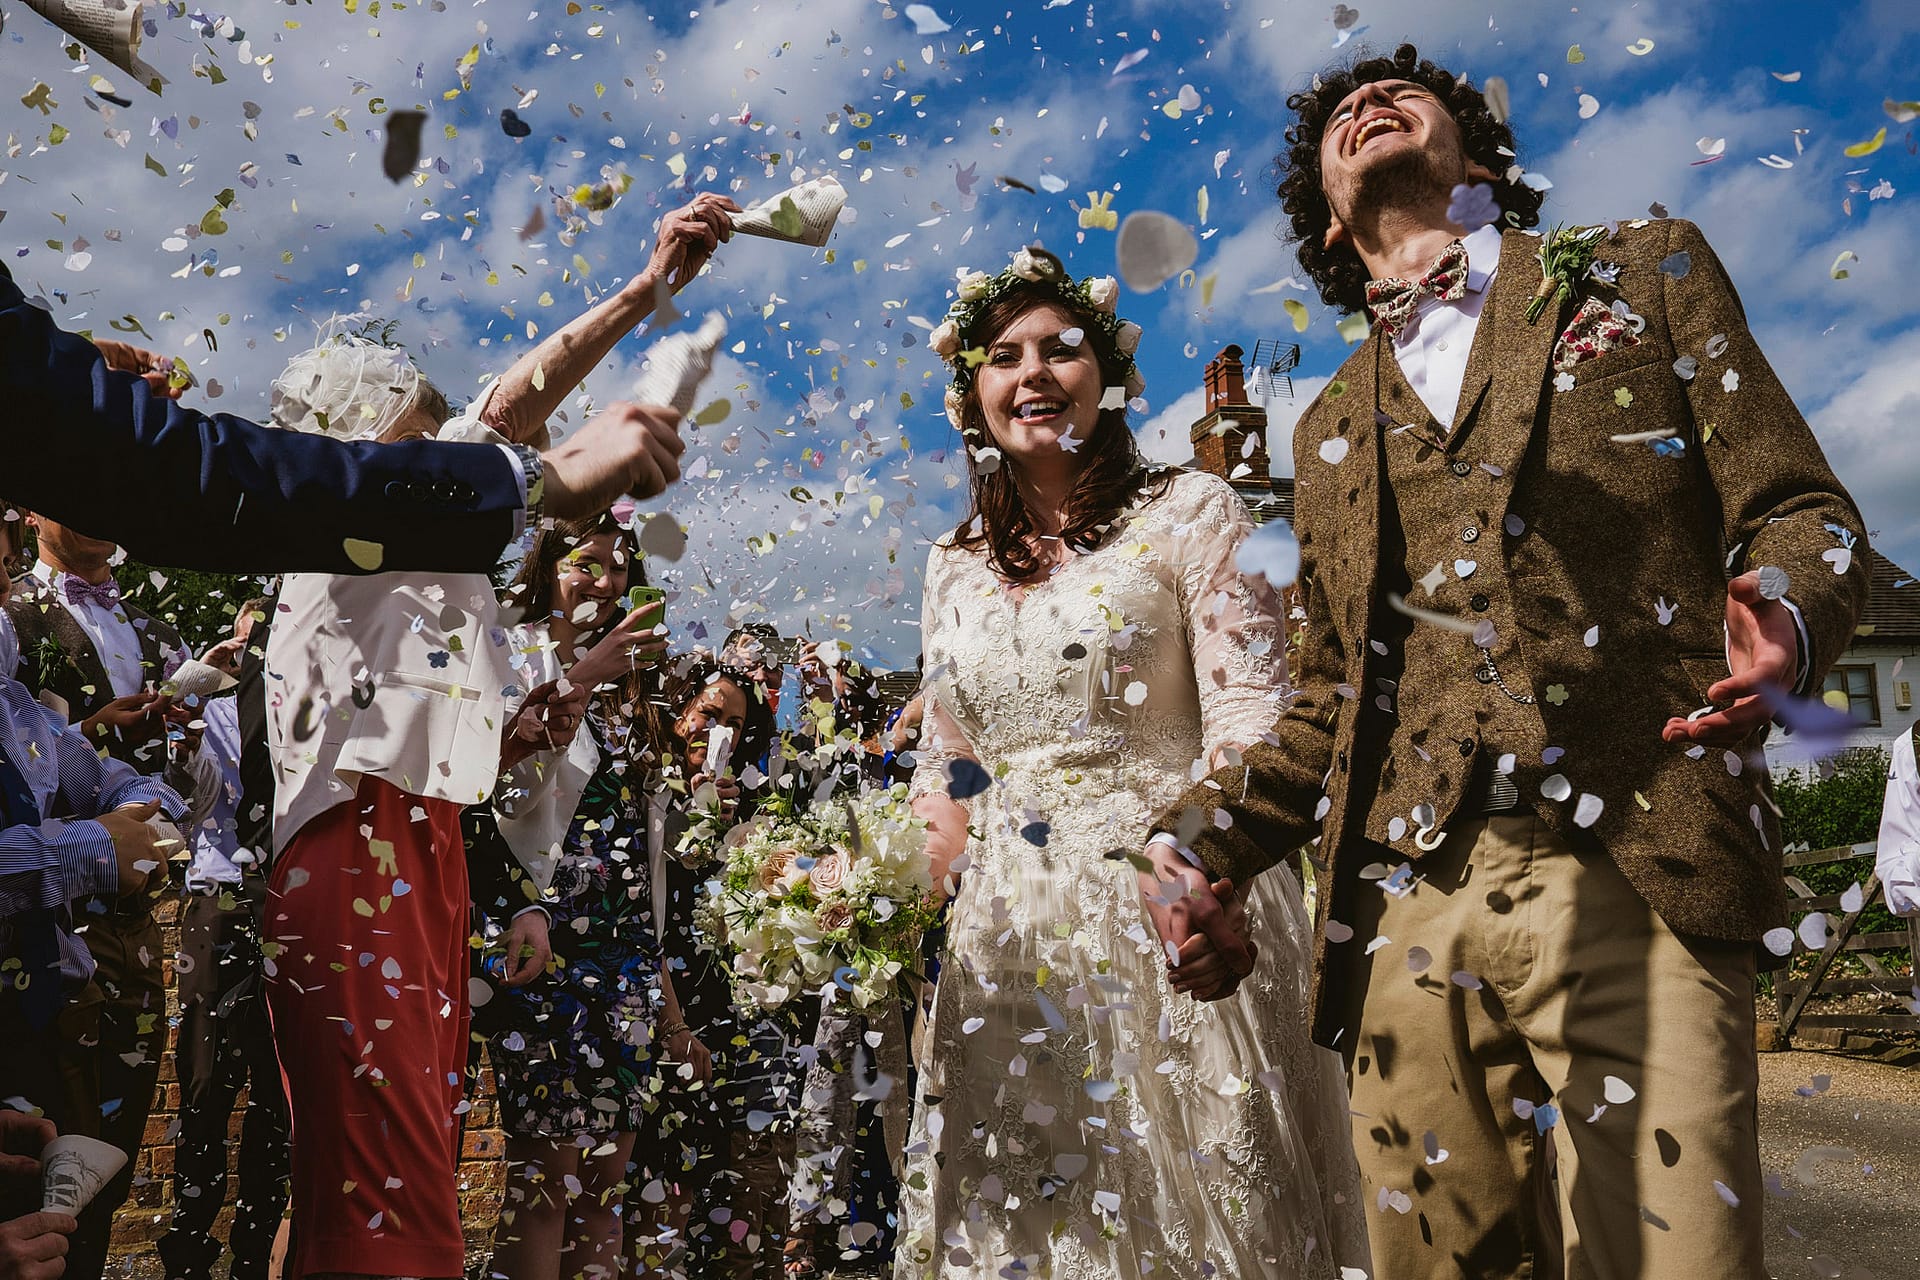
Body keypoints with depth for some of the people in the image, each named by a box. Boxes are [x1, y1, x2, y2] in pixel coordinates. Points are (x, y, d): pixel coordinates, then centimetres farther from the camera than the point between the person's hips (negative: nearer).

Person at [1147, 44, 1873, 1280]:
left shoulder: (1643, 271, 15)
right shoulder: (1329, 427, 21)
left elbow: (1802, 514, 7)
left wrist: (1784, 626, -17)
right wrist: (1204, 840, 6)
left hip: (1626, 885, -2)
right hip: (1401, 908, 3)